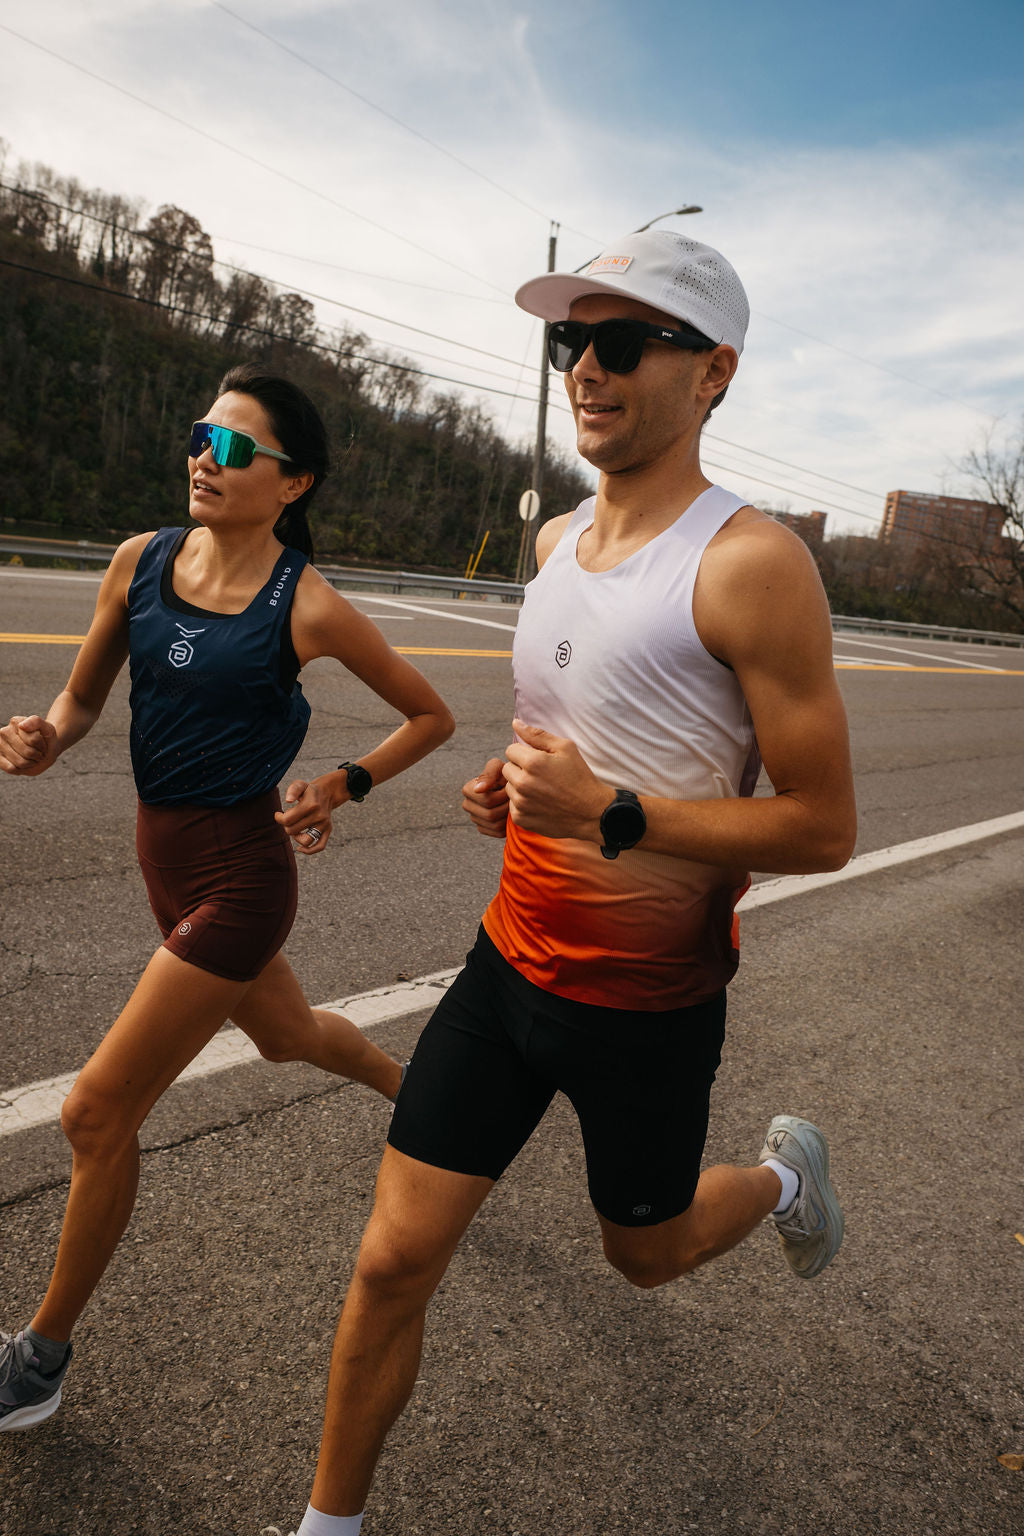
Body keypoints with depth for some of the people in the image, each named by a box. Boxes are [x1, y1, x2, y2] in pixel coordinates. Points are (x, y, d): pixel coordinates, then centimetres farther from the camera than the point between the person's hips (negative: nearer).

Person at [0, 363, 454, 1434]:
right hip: (164, 857, 7)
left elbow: (430, 716, -3)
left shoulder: (308, 608, -15)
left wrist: (341, 787, -13)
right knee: (286, 1034, 28)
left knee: (97, 1113, -1)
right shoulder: (140, 562, -1)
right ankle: (416, 1092, 59)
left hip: (236, 875, -7)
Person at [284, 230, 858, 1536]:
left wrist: (606, 815, -28)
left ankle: (784, 1170, 54)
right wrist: (515, 781, 0)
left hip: (648, 1003, -5)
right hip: (512, 963, 5)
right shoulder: (556, 540, 4)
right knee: (393, 1261, 8)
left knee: (644, 1253, 22)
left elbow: (824, 827, -18)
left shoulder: (751, 562, -19)